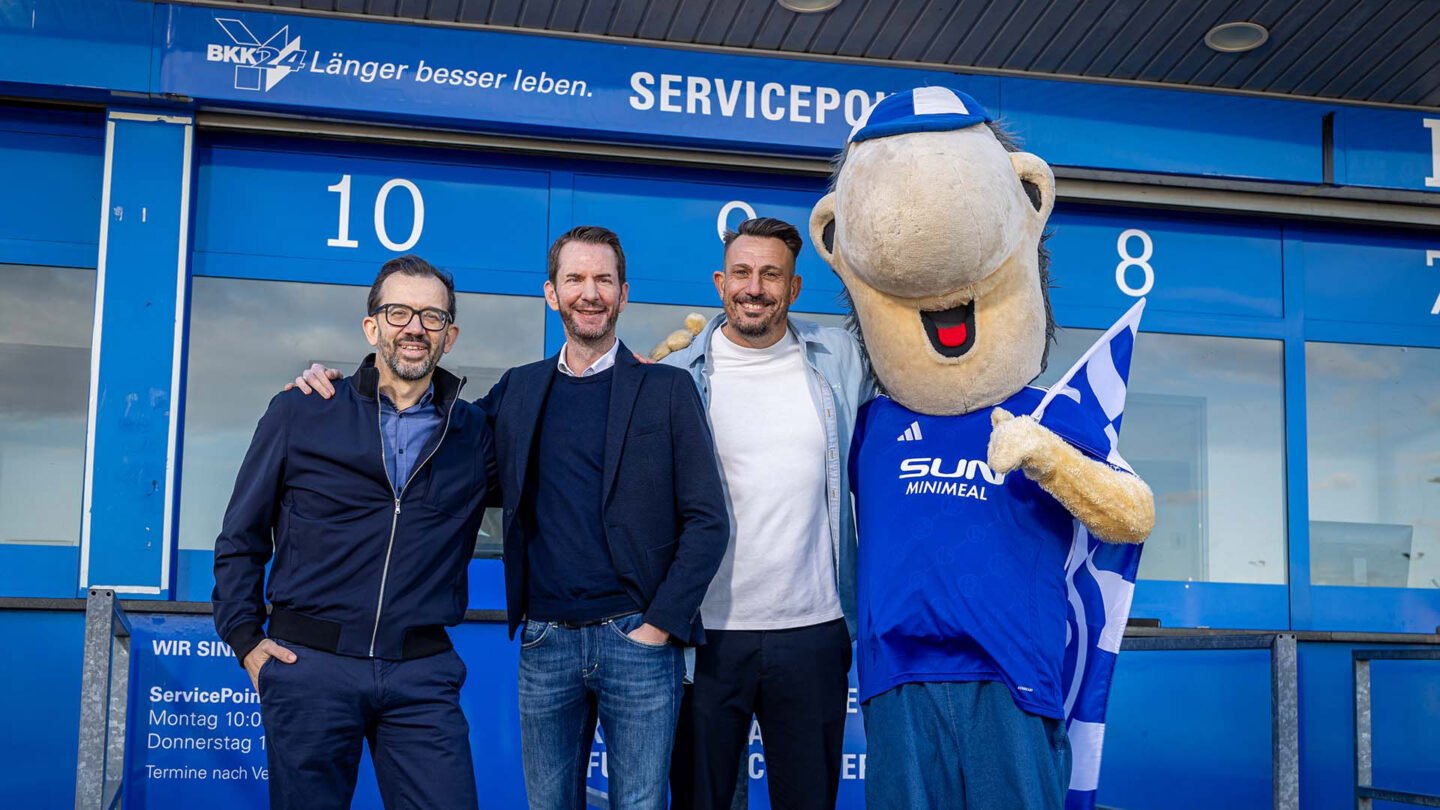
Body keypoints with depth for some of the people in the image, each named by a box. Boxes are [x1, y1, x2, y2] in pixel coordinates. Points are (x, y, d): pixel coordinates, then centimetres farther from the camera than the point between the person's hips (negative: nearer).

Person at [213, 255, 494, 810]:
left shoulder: (475, 433, 8)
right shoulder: (298, 415, 4)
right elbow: (241, 539, 9)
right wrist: (245, 640, -1)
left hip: (423, 674, 1)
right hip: (308, 663, -1)